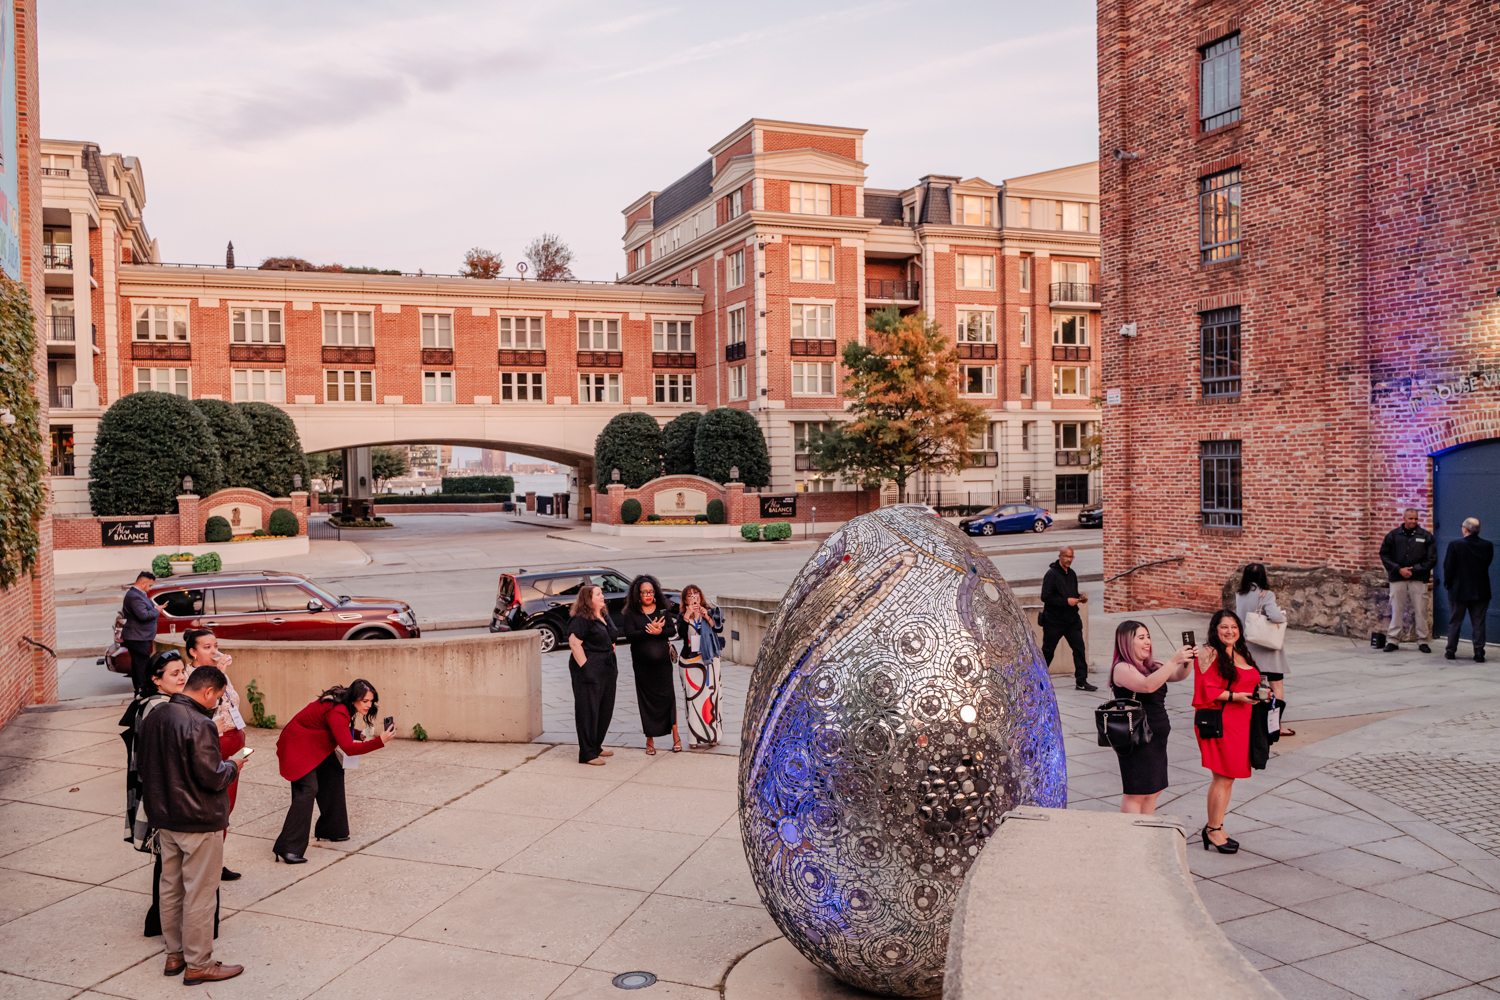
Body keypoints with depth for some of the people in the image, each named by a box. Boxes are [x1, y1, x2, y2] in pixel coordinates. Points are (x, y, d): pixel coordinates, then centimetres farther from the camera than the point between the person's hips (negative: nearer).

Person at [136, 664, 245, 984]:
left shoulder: (154, 718, 4)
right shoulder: (199, 724, -23)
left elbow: (147, 768, 14)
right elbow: (212, 776, -22)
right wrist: (232, 767, -3)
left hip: (164, 819, 8)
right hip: (199, 823, -8)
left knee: (171, 887, 18)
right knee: (199, 894, 2)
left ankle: (174, 954, 30)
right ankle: (198, 964, 11)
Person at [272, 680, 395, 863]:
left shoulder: (343, 706, -3)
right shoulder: (337, 712, -32)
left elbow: (341, 732, 16)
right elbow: (348, 748, -37)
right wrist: (380, 741, -43)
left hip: (316, 745, 11)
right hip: (298, 747, -11)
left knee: (334, 776, 14)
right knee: (308, 789, -20)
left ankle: (330, 831, 26)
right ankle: (288, 848, -22)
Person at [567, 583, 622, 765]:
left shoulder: (605, 617, 15)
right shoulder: (581, 619, -13)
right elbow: (574, 643, -20)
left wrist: (613, 664, 18)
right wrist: (585, 667, -22)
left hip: (607, 670, 9)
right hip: (589, 671, -9)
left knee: (606, 710, 13)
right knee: (588, 711, -4)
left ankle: (596, 747, 26)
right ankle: (587, 754, 1)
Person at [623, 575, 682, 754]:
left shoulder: (663, 610, 5)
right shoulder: (631, 613, 0)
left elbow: (672, 630, -3)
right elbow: (630, 635, -11)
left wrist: (659, 631, -22)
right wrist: (648, 631, -23)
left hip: (663, 661, 1)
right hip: (642, 664, -1)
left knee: (668, 696, 2)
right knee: (646, 700, 5)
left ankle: (675, 736, 14)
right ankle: (649, 741, 17)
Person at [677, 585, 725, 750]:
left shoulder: (710, 611, 5)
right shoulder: (683, 616, 4)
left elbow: (719, 628, -10)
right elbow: (681, 634, -13)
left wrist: (707, 617, -20)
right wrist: (687, 616, -19)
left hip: (708, 659, 0)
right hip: (689, 660, 1)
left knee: (710, 694, -4)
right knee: (693, 697, -1)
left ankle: (712, 735, 1)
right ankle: (696, 737, 3)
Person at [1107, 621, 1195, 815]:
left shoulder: (1150, 666, 13)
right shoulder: (1122, 668, -15)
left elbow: (1179, 675, 6)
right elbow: (1148, 685, -31)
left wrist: (1187, 661, -15)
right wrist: (1174, 660, -34)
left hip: (1156, 739, 9)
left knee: (1153, 790, 15)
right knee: (1135, 793, -4)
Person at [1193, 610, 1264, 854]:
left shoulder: (1241, 655, 16)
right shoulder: (1210, 654, -11)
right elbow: (1207, 691, -16)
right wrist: (1235, 696, -22)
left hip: (1239, 723, 9)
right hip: (1219, 721, -9)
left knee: (1227, 777, 13)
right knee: (1223, 777, -5)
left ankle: (1214, 826, 23)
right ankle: (1213, 830, 7)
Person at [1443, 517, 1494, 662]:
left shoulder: (1455, 545, -14)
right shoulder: (1488, 545, -4)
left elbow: (1448, 567, -11)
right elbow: (1488, 563, 4)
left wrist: (1447, 583, 3)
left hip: (1459, 590, -2)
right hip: (1481, 590, 2)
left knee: (1454, 622, 10)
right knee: (1478, 623, 8)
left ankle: (1451, 652, 15)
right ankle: (1479, 653, 7)